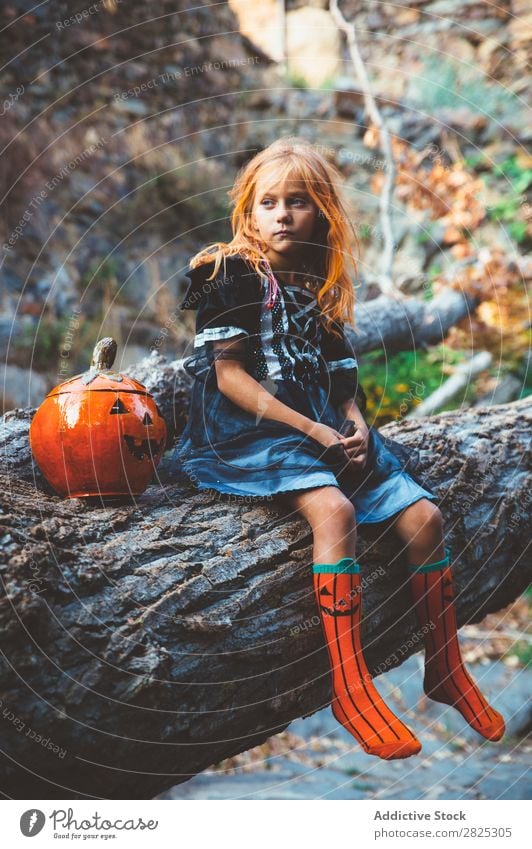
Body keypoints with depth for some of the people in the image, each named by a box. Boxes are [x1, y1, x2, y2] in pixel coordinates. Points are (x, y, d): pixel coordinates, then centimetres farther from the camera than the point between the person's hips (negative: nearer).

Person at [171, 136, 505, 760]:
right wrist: (313, 431, -17)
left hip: (326, 428, 7)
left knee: (424, 514, -8)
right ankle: (350, 690, -30)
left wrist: (356, 424, -5)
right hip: (247, 430, -7)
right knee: (334, 508, -34)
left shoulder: (319, 285, 15)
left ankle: (446, 669, 7)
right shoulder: (232, 274, -5)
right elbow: (230, 378, -12)